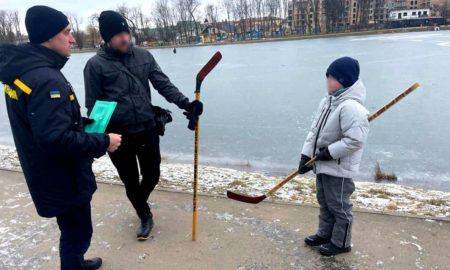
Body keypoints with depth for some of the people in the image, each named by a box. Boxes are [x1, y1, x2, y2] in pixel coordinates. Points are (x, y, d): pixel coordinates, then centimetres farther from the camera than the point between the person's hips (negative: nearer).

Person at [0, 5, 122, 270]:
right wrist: (103, 142, -22)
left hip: (49, 174, 10)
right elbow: (56, 139, -32)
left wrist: (82, 122, 9)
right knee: (77, 232, 9)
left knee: (72, 229, 29)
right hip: (64, 178, -10)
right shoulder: (46, 80, -28)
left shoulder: (22, 69, 5)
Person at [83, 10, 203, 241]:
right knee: (130, 181, 11)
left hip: (147, 129, 3)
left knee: (152, 175, 14)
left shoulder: (144, 56, 3)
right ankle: (145, 216, 36)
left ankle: (139, 204, 47)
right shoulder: (95, 65, -6)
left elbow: (163, 84, -1)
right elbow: (92, 105, -2)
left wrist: (185, 103, -16)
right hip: (118, 135, -2)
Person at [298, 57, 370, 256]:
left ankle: (341, 243, 27)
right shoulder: (328, 101, 5)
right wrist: (306, 155, 0)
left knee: (339, 207, 8)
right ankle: (325, 234, 41)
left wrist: (329, 152, -20)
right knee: (325, 203, 22)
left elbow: (355, 140, -28)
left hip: (339, 169, -9)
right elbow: (315, 130, 6)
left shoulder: (350, 106, -24)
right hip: (323, 165, 9)